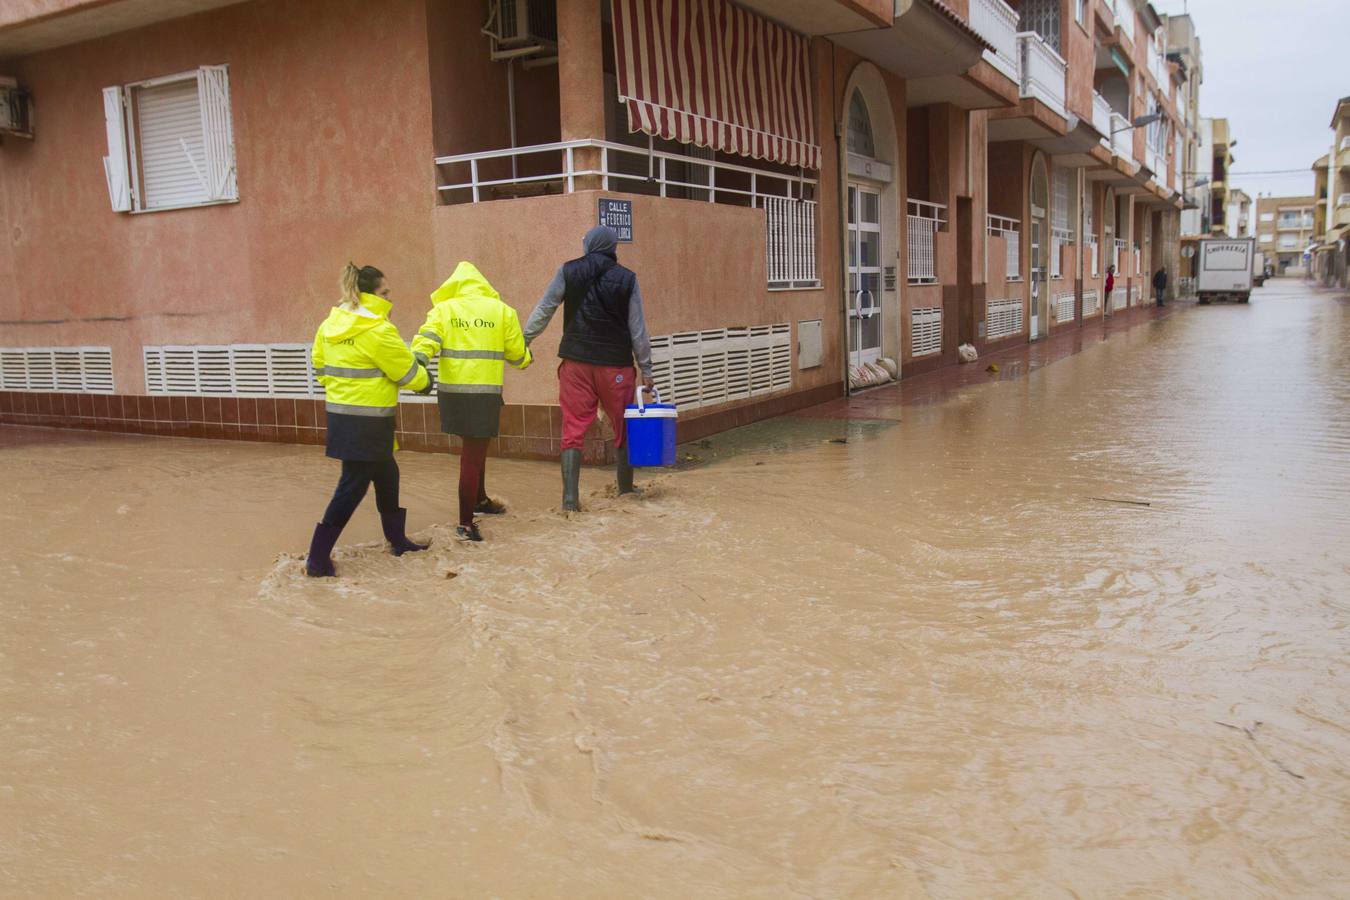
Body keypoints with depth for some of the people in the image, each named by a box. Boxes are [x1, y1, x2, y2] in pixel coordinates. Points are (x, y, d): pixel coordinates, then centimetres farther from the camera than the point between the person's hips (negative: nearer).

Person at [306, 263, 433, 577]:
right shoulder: (377, 330, -18)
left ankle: (397, 540, 33)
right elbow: (407, 370, -10)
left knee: (387, 475, 20)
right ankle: (318, 558, 0)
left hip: (340, 413, 9)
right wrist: (425, 383, 11)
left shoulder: (330, 325, 6)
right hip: (368, 421, -9)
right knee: (353, 486, -2)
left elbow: (319, 365, 13)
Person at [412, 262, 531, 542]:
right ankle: (466, 523, -1)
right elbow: (517, 353, 9)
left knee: (473, 446, 25)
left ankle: (480, 499, 41)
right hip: (485, 391, -3)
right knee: (473, 455, 0)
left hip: (451, 390, 3)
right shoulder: (502, 311, 3)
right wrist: (526, 358, 30)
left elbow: (427, 339, -12)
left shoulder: (442, 309, 5)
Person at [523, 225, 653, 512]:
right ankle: (626, 488, 26)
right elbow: (638, 330, 1)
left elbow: (543, 311, 3)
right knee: (624, 427, 14)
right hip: (616, 365, 0)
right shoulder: (627, 279, -1)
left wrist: (523, 340, 14)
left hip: (576, 362, 1)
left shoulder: (568, 272, 1)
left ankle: (570, 496, -6)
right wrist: (646, 370, 7)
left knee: (573, 428, 2)